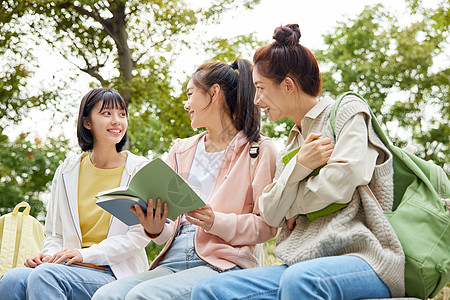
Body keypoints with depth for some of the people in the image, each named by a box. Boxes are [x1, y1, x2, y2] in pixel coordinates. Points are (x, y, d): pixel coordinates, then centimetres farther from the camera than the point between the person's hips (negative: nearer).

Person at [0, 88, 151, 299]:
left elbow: (140, 234, -4)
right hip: (70, 268, 4)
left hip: (115, 274, -3)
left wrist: (85, 254, -14)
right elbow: (54, 233, 17)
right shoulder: (67, 171, 13)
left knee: (45, 275, -33)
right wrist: (49, 255, -7)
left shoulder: (139, 169, 3)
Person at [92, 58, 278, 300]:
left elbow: (266, 225, 0)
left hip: (223, 263, -5)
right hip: (173, 259, 5)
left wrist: (216, 222, -16)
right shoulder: (181, 150, 22)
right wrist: (157, 230, -4)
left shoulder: (259, 151, 5)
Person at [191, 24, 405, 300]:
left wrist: (290, 206, 6)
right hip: (307, 262, 7)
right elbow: (271, 215, 9)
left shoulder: (348, 112, 6)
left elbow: (341, 184, -10)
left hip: (364, 255, -6)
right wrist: (299, 165, -6)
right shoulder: (291, 146, 24)